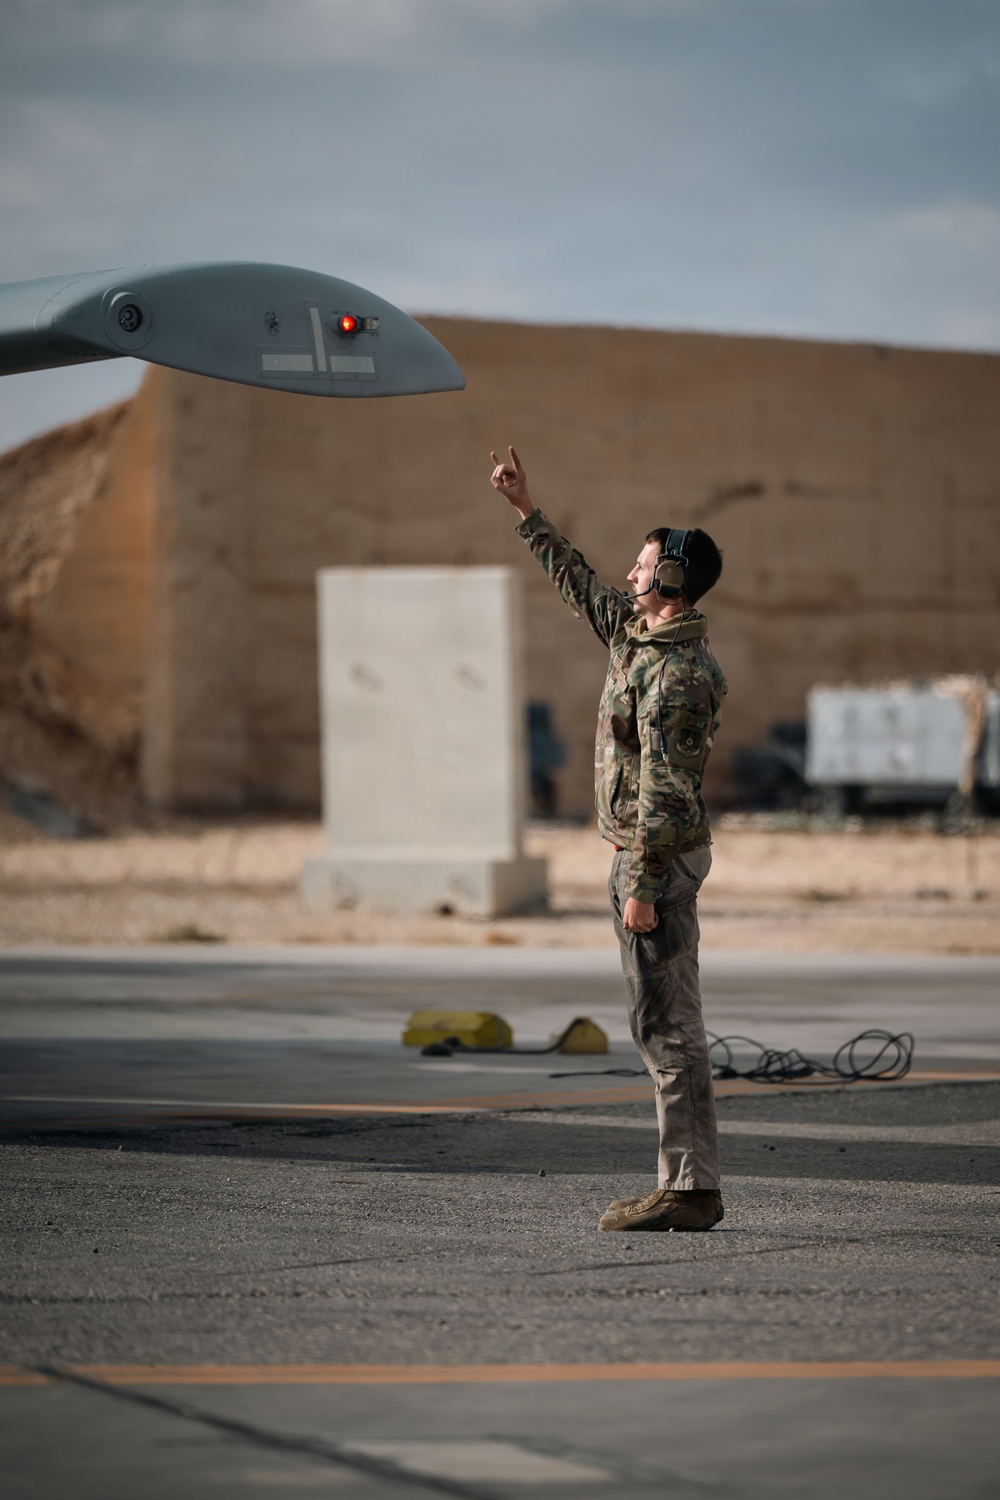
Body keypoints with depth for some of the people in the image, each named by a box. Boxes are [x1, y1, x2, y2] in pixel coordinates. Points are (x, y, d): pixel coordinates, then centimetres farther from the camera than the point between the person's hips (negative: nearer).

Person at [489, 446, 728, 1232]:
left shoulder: (679, 672, -19)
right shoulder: (639, 630, 11)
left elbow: (663, 787, -23)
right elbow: (581, 584, 28)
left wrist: (642, 886, -24)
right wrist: (527, 509, 31)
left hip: (658, 857, -10)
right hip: (649, 852, 10)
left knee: (668, 1026, -9)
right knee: (663, 1025, 11)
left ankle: (691, 1189, -8)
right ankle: (689, 1185, 14)